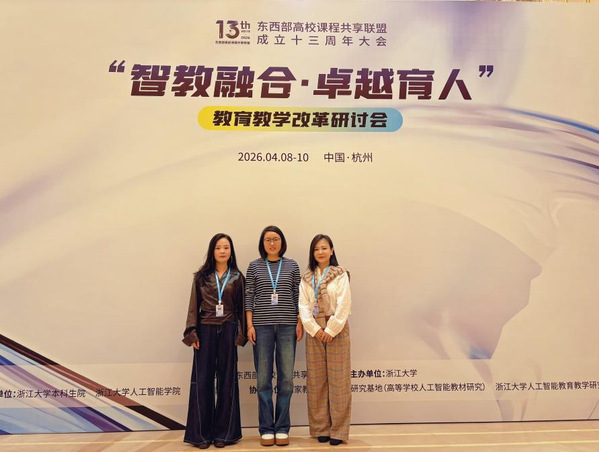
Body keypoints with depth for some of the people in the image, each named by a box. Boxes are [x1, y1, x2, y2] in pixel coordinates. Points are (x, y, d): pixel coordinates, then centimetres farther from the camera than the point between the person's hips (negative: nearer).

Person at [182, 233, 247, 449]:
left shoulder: (237, 277, 6)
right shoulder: (201, 276, 4)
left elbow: (241, 307, 4)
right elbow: (194, 306, 2)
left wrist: (240, 333, -3)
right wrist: (192, 332, -6)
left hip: (228, 330, 1)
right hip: (205, 330, 0)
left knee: (226, 379, 6)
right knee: (203, 380, 2)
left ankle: (223, 432, 18)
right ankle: (201, 433, 14)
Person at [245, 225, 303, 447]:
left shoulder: (292, 265, 7)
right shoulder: (254, 266, 5)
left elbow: (298, 295, 7)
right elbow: (249, 297, 4)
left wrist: (300, 323, 1)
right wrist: (250, 325, -2)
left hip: (287, 326, 1)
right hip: (262, 326, 0)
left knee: (286, 378, 3)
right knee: (264, 379, 3)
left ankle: (282, 428, 16)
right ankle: (266, 428, 16)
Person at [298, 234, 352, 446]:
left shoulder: (340, 275, -2)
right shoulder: (306, 278, 8)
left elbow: (344, 305, -9)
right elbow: (304, 306, 0)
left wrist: (331, 330, -13)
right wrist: (315, 329, -11)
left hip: (336, 329, -3)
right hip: (314, 331, 3)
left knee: (338, 379, 1)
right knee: (316, 380, 7)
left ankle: (338, 430, 10)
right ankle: (321, 428, 18)